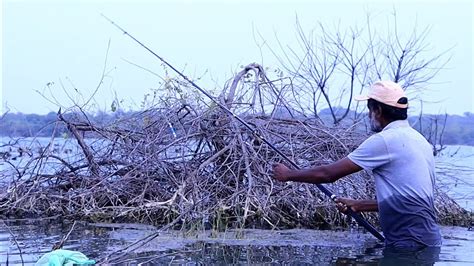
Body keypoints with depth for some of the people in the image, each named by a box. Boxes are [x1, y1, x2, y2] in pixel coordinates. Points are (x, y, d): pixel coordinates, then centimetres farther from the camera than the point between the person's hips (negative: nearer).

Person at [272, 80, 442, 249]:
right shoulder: (419, 139, 14)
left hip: (412, 243, -9)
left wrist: (288, 174, 7)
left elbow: (328, 174, -7)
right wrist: (358, 205, 20)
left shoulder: (385, 140, -12)